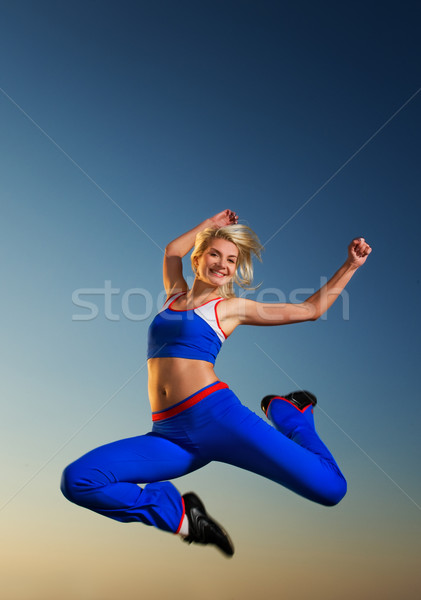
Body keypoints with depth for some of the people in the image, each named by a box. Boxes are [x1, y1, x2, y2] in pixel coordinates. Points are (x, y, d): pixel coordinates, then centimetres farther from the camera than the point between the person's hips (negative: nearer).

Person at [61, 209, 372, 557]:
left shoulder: (231, 307, 9)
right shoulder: (175, 295, 20)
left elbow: (311, 309, 14)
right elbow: (173, 251, 40)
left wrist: (351, 265, 12)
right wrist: (210, 225, 41)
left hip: (217, 417, -3)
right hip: (170, 435, 3)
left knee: (330, 489, -11)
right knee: (76, 480, -18)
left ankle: (286, 411, 17)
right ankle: (177, 513, -2)